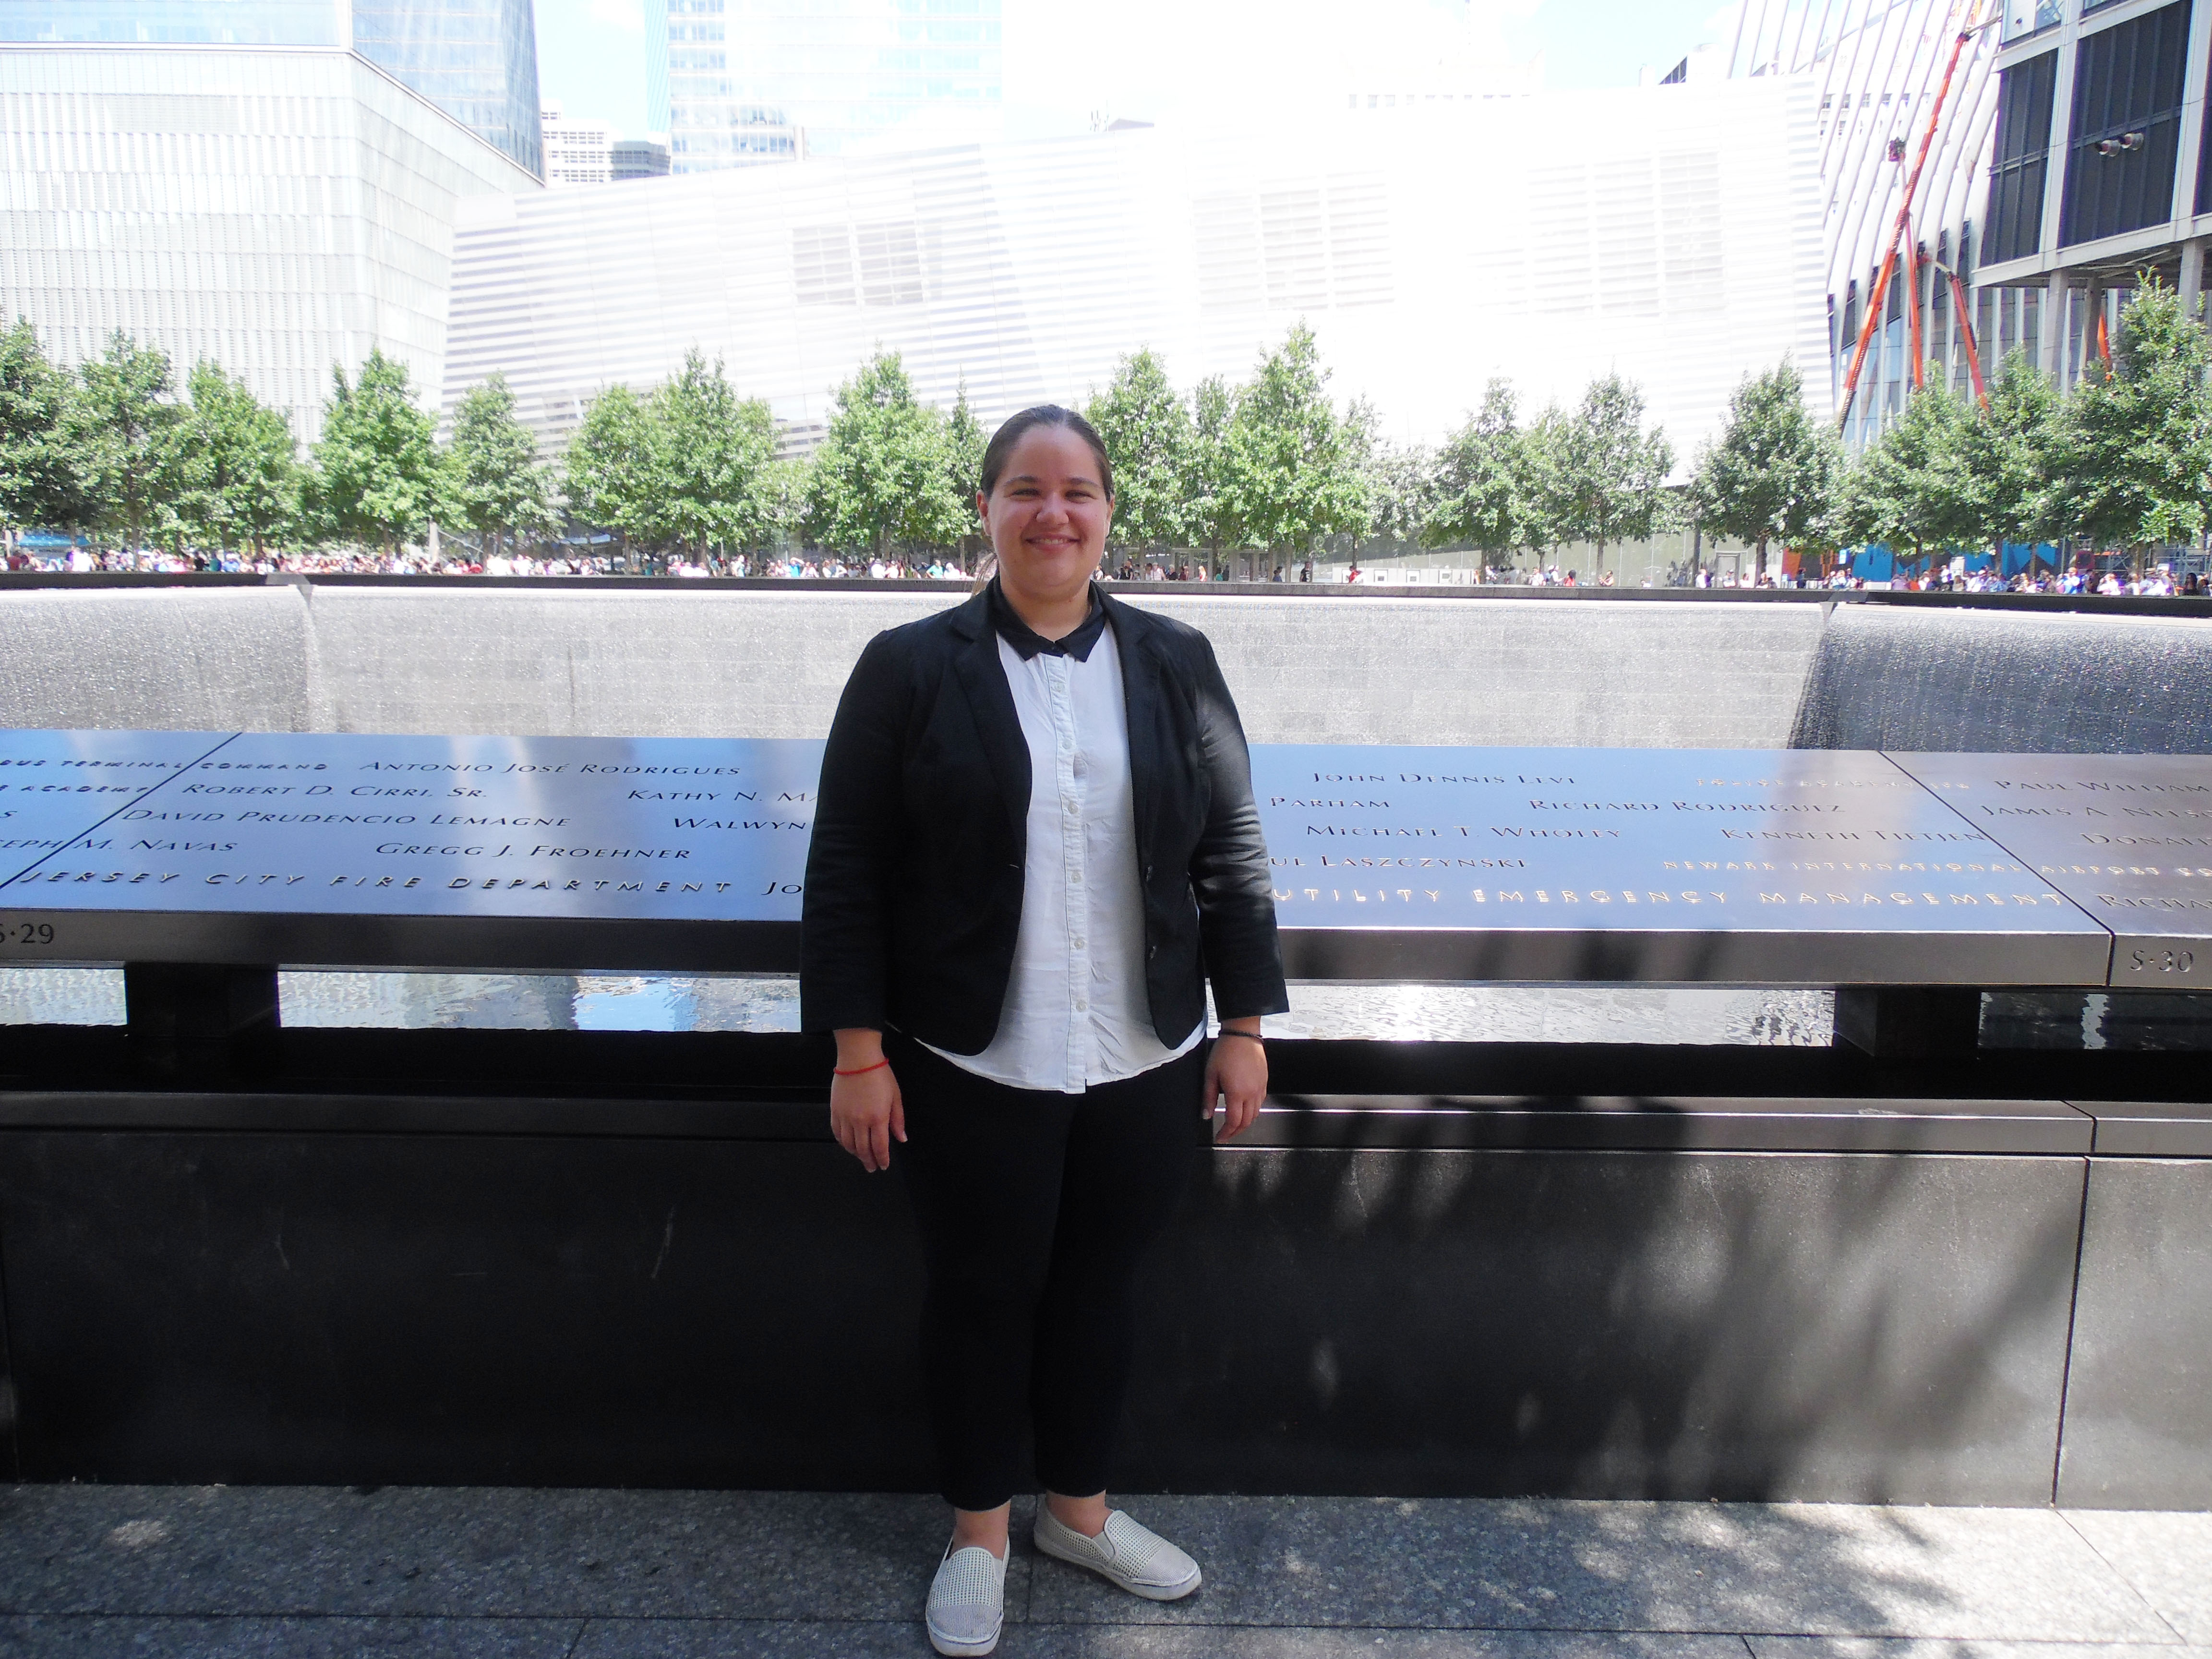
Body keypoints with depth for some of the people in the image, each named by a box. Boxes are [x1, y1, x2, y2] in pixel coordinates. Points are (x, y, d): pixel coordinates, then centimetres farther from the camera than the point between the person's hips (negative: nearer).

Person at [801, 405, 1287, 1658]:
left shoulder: (1176, 664, 3)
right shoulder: (910, 669, -4)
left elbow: (1234, 858, 5)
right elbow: (846, 873, -4)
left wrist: (1245, 1025, 3)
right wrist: (858, 1052, -7)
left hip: (1146, 1069, 3)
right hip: (974, 1073, -2)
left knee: (1103, 1285, 16)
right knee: (983, 1294, 12)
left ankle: (1082, 1509, 40)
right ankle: (980, 1532, 35)